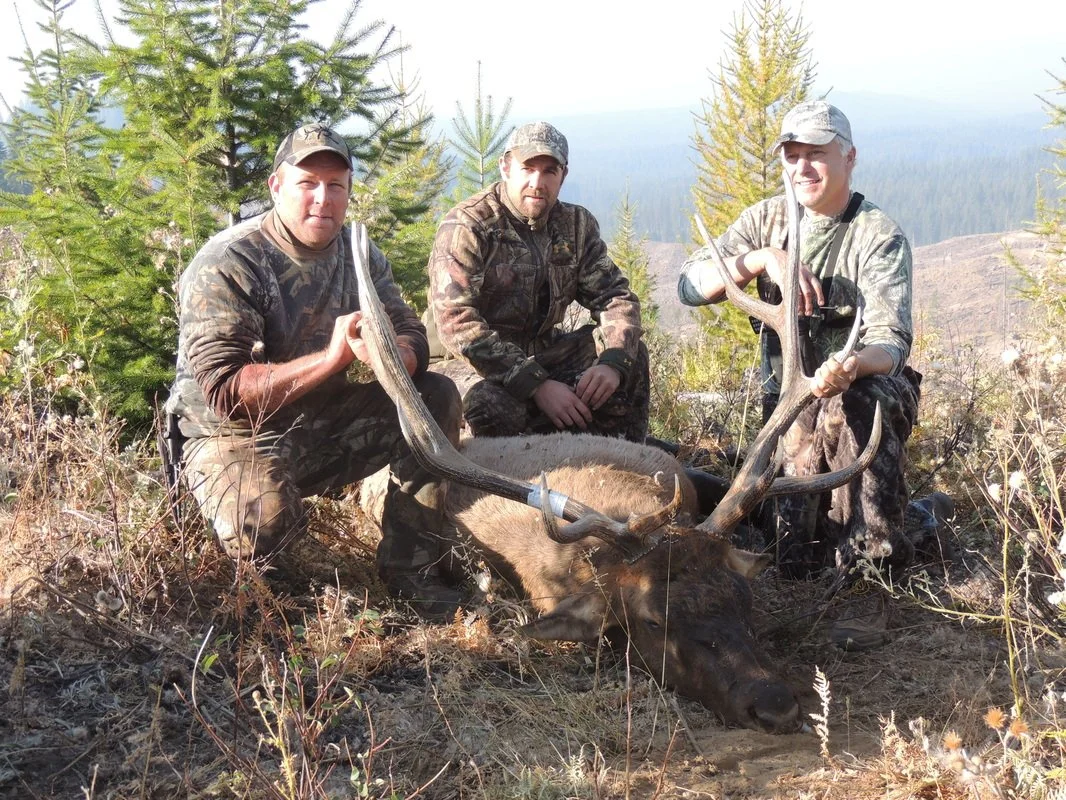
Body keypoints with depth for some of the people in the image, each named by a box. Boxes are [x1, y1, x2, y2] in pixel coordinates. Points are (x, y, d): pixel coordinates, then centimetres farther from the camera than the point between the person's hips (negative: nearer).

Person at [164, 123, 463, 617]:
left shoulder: (358, 253, 2)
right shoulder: (227, 265, -20)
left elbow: (413, 340, -3)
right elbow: (225, 392, -28)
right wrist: (331, 357, -34)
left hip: (326, 428, 6)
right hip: (238, 438, -6)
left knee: (438, 398, -11)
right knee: (262, 521, -37)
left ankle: (409, 568, -3)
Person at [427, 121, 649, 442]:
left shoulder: (576, 225, 4)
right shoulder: (465, 227, -16)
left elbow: (614, 296, 3)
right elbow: (457, 325, -25)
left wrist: (613, 362, -20)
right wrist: (538, 386, -29)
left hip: (543, 354, 6)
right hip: (476, 366, -6)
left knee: (629, 353, -8)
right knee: (490, 403, -37)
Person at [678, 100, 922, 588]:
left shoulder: (879, 236, -12)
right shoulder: (768, 220, 1)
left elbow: (890, 340, -25)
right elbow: (689, 286, -12)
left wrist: (852, 366, -49)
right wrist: (765, 257, -27)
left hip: (869, 384, -2)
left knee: (850, 406, -38)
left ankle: (873, 549, -25)